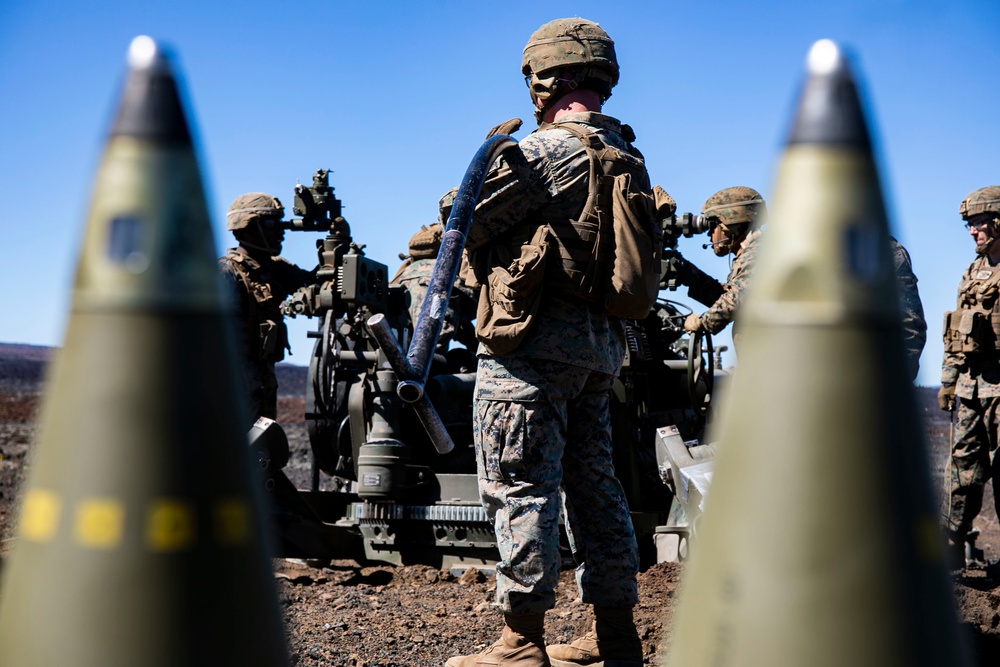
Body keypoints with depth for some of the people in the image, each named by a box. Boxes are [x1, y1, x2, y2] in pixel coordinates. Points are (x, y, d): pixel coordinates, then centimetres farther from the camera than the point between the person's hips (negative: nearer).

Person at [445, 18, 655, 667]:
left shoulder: (547, 149, -12)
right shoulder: (630, 160, 14)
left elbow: (470, 227, -9)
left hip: (536, 340, -8)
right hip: (601, 342, 8)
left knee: (521, 488, -3)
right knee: (593, 484, 14)